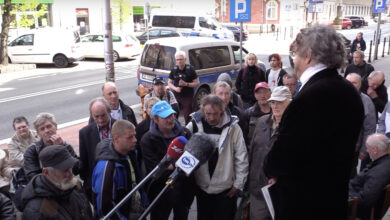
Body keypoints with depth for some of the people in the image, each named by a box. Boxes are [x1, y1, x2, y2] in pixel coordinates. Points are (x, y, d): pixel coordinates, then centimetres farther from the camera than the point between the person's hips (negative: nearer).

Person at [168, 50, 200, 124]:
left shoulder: (190, 69, -9)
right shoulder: (174, 70, 1)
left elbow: (197, 83, -7)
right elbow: (169, 83, 10)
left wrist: (186, 84, -20)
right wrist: (175, 88, -11)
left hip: (188, 97, -4)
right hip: (176, 96, 4)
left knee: (188, 117, -1)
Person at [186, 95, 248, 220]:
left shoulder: (232, 127, -11)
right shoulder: (193, 126, -10)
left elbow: (241, 158, -5)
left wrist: (238, 184, -2)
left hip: (226, 188, -1)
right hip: (202, 187, 1)